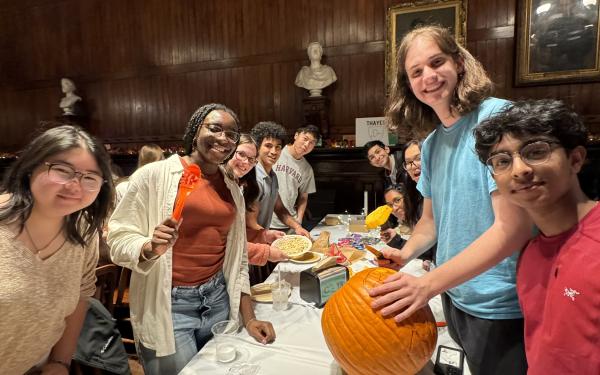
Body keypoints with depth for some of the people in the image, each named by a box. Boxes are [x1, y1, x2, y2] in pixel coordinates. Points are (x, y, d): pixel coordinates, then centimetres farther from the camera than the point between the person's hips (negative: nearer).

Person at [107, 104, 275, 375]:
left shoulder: (233, 189, 6)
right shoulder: (153, 174, -10)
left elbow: (238, 256, 8)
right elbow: (118, 239, -9)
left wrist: (248, 318, 5)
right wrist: (150, 248, -30)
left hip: (218, 299, 5)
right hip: (168, 305, -5)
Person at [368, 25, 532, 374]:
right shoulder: (431, 144, 3)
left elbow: (513, 228, -24)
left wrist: (429, 283, -25)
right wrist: (405, 254, -7)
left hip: (502, 307, -6)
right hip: (455, 297, 7)